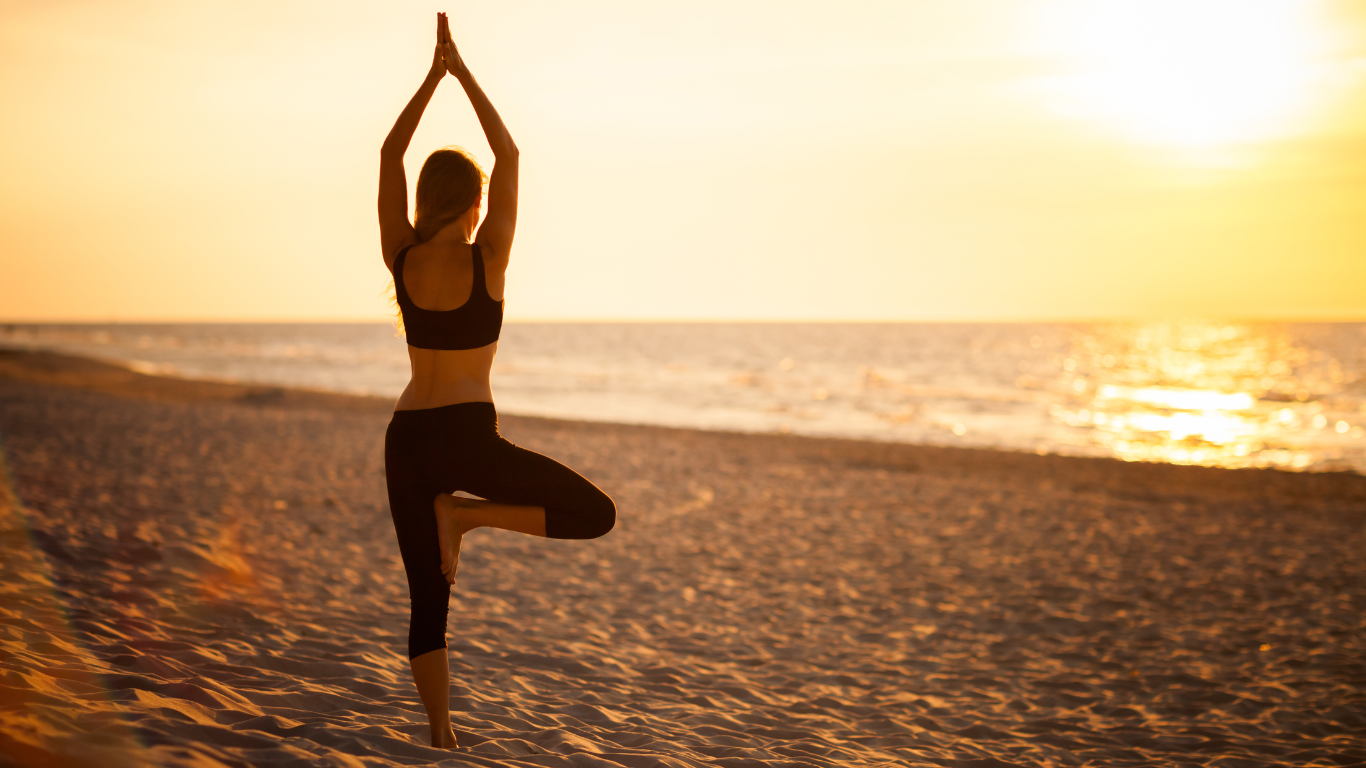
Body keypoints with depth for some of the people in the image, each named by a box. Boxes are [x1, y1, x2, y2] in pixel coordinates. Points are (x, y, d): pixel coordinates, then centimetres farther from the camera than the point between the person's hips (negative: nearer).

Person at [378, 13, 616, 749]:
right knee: (596, 514, 4)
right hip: (466, 439, -5)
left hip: (405, 441, 5)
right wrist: (463, 72, 7)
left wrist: (434, 74, 14)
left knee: (427, 602, 12)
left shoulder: (401, 256, 3)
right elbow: (509, 156, 2)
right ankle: (466, 514, -8)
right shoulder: (486, 258, -7)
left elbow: (389, 156, 13)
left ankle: (442, 739, 10)